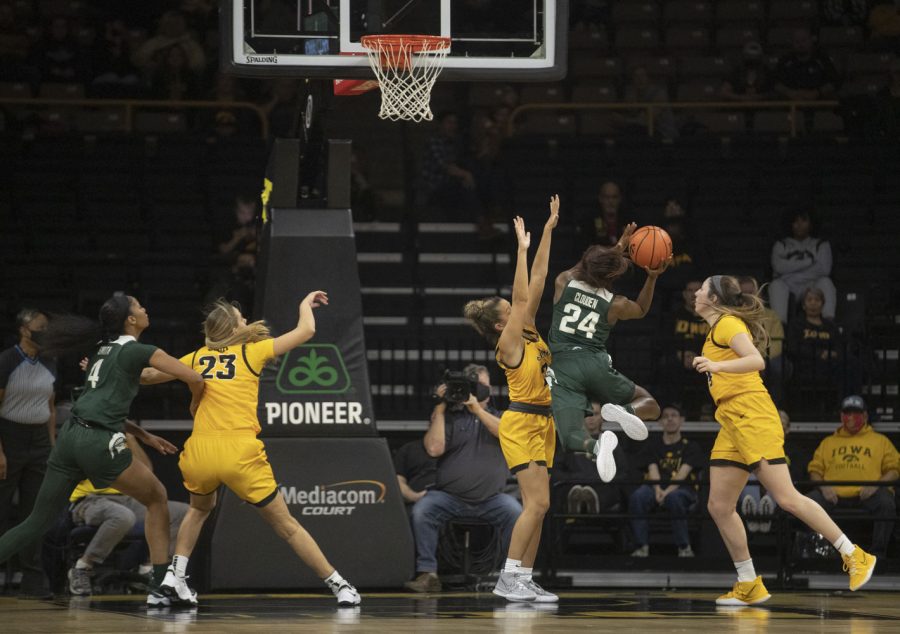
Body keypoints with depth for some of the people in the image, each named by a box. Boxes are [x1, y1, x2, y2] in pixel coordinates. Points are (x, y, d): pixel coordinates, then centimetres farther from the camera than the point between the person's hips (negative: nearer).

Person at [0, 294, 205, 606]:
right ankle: (160, 588, 11)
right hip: (99, 443, -6)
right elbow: (194, 378, -6)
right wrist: (195, 406, 16)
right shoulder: (139, 351, 1)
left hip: (70, 437, 6)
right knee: (156, 498, 15)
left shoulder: (102, 350, 23)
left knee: (37, 522, 9)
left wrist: (145, 436, 28)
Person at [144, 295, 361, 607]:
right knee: (286, 525, 7)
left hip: (199, 451, 3)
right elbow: (306, 330, 15)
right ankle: (339, 587, 8)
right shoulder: (252, 351, 9)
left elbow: (147, 376, 27)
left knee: (200, 508, 34)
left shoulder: (196, 358, 17)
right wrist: (306, 305, 35)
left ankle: (175, 575, 19)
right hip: (239, 452, -3)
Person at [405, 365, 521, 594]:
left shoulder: (498, 416, 15)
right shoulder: (450, 417, 11)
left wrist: (477, 409, -17)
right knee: (421, 510, -28)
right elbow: (434, 448, -5)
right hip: (448, 496, 0)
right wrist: (439, 409, -4)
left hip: (490, 498, 0)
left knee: (515, 513, -29)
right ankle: (427, 573, -23)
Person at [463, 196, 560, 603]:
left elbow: (536, 282, 8)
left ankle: (524, 578, 5)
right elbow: (522, 297, -16)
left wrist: (548, 231, 6)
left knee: (537, 505, 5)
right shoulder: (509, 343, -10)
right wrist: (522, 247, -13)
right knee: (537, 503, -15)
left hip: (541, 423, 9)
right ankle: (508, 578, -15)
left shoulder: (528, 334, 10)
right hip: (521, 424, -9)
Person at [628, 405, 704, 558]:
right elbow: (653, 470, 3)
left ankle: (684, 547, -29)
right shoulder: (653, 446, 20)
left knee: (674, 498, -41)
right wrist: (658, 490, -20)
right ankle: (641, 546, -32)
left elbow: (683, 473, -5)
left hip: (682, 489, -2)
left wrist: (668, 491, -23)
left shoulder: (690, 447, 11)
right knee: (637, 497, -32)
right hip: (657, 487, 2)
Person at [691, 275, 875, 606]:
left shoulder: (728, 324, -6)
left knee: (786, 497, -14)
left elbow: (756, 360, -22)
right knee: (719, 506, 2)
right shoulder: (717, 330, 21)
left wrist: (717, 366, -34)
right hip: (732, 424, 10)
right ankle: (749, 586, 6)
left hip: (752, 417, -10)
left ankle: (855, 556, -6)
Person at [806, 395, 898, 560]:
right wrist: (823, 487, -3)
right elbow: (815, 469, 20)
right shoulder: (828, 442, 29)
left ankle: (878, 553, -30)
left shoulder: (881, 441, 23)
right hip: (834, 495, 2)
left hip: (866, 495, -2)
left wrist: (876, 485, -9)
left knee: (886, 502, -35)